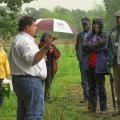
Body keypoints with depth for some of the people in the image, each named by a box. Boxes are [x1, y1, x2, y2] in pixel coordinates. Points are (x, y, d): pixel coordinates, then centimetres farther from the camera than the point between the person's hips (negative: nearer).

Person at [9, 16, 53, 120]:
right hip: (30, 80, -11)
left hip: (19, 79, 11)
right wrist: (45, 48, -45)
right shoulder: (25, 41, -16)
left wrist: (41, 56, 36)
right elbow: (32, 59, -32)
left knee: (23, 111, 15)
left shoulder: (19, 39, 18)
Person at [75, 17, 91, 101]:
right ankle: (86, 96, 12)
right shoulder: (80, 35, 16)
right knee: (84, 79, 6)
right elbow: (77, 46, 23)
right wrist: (78, 55, 7)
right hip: (82, 59, 4)